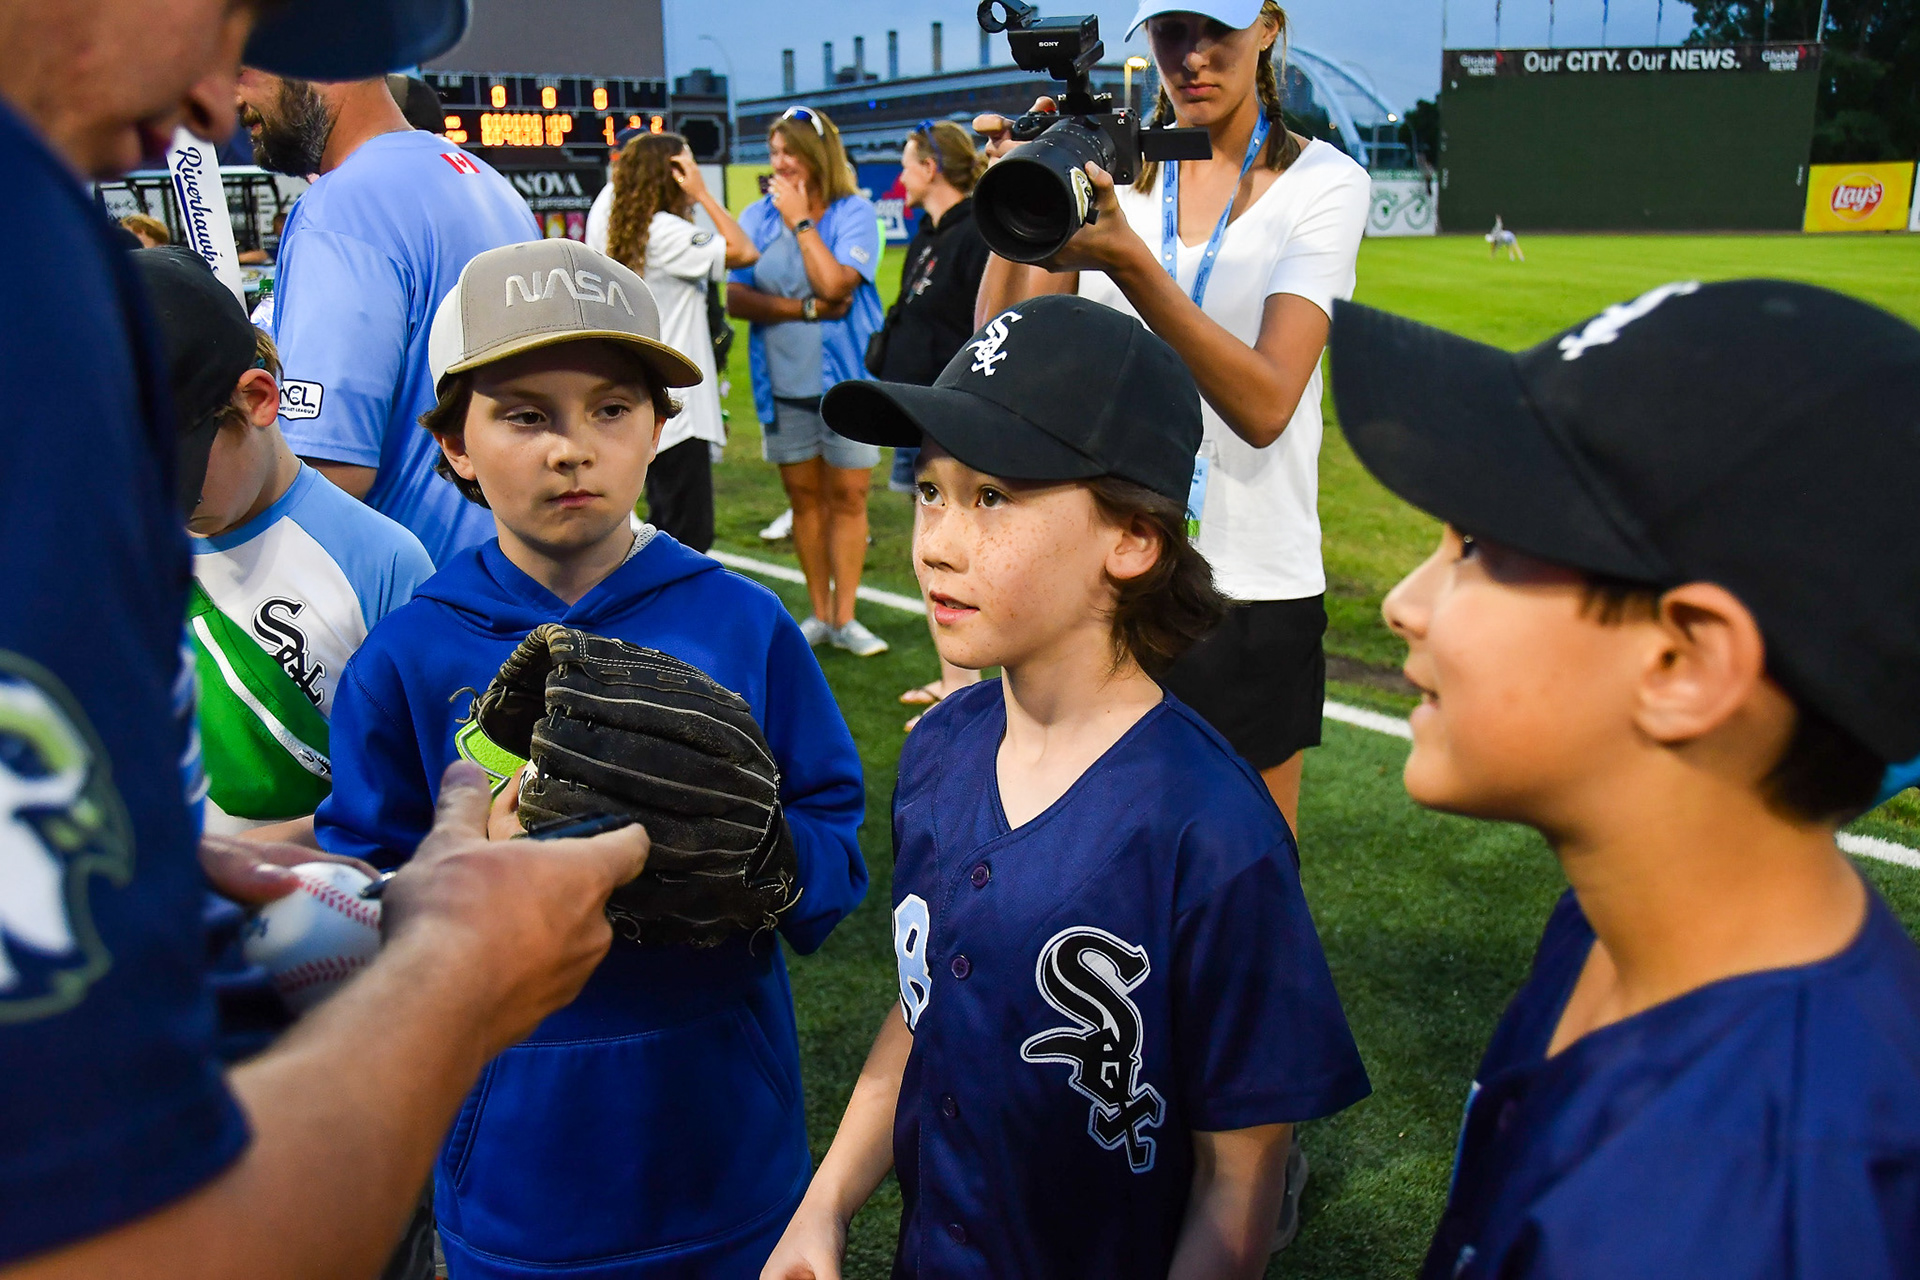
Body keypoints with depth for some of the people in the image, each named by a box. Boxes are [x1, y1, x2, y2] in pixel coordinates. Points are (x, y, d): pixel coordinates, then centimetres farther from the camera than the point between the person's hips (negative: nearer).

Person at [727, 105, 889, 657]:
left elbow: (835, 283, -19)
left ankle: (844, 618, 10)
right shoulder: (758, 217, 6)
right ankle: (819, 613, 21)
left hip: (847, 375, -3)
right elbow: (735, 297, -3)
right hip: (784, 380, 3)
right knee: (804, 495, 10)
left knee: (847, 494, 0)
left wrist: (801, 219, -12)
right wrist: (804, 308, -13)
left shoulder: (854, 213, -3)